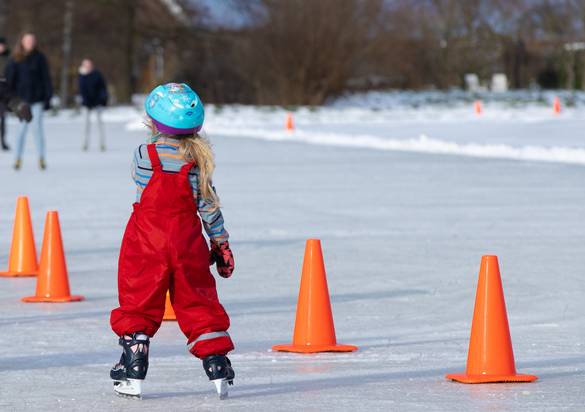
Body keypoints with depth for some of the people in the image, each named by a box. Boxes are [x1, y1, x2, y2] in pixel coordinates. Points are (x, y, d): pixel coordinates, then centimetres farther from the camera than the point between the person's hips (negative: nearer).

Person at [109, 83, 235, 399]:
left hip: (146, 242, -3)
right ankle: (218, 370, 10)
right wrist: (221, 243, 10)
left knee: (137, 302, 5)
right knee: (199, 302, 11)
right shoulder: (198, 159, -2)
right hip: (187, 243, 3)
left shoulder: (144, 155, -10)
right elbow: (208, 204, 2)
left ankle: (133, 372, 0)